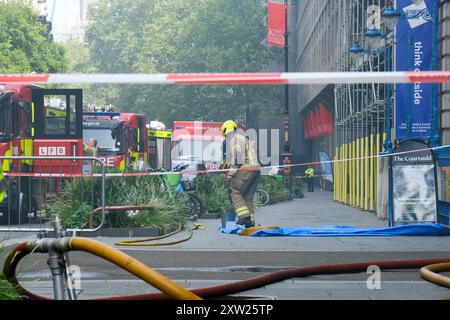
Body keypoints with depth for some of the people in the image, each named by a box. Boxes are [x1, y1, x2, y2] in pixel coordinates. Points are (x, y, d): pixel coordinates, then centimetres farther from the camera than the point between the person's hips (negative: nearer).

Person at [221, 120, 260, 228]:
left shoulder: (235, 138, -1)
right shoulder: (244, 138, 29)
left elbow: (237, 156, -14)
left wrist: (231, 173, -15)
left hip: (245, 170, -10)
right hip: (255, 170, 10)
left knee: (235, 193, -8)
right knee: (247, 197, 9)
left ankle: (244, 216, -19)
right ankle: (251, 221, 5)